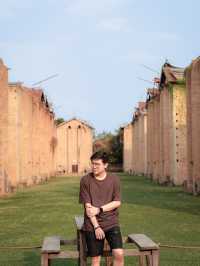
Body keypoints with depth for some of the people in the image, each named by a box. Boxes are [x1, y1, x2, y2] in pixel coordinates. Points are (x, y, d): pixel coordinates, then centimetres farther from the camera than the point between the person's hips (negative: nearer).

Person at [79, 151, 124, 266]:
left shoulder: (114, 179, 1)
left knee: (119, 254, -14)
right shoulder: (85, 180, -4)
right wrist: (96, 226, -12)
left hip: (111, 223, 1)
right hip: (93, 225, -1)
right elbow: (88, 206, -7)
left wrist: (99, 209, -13)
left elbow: (117, 202, -2)